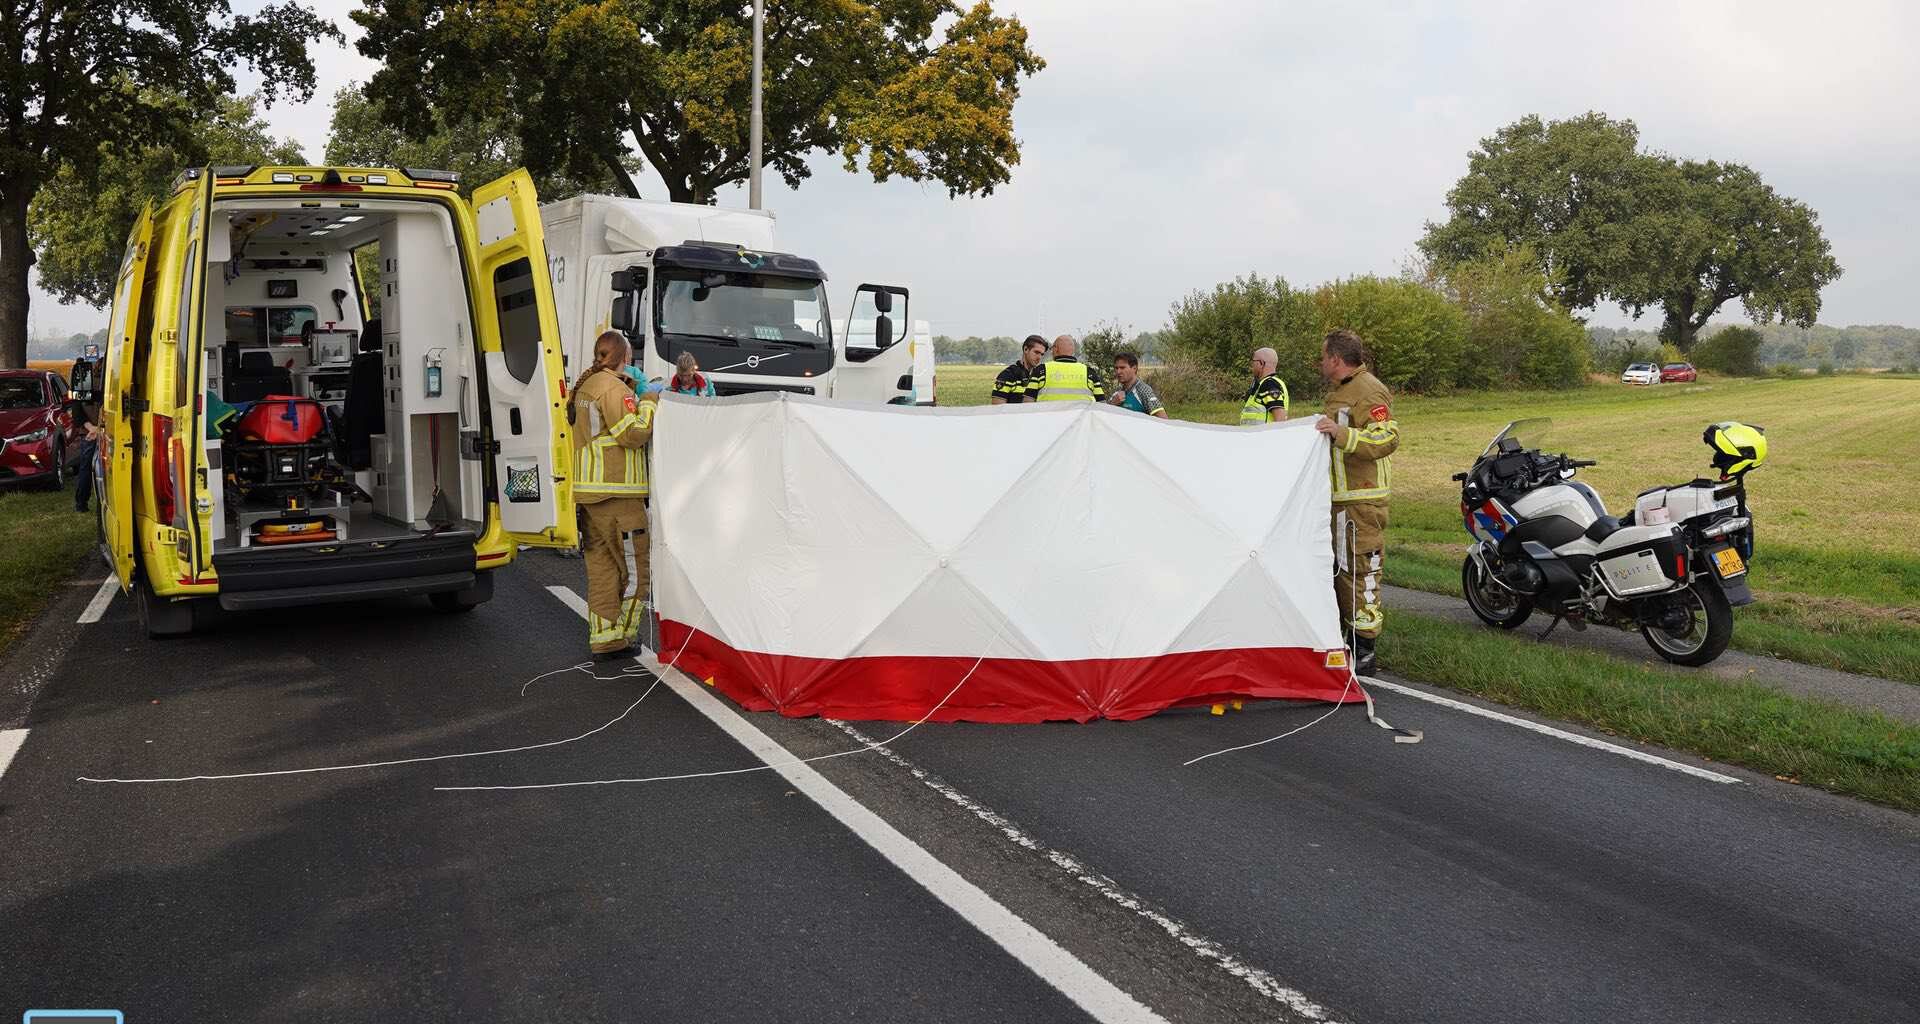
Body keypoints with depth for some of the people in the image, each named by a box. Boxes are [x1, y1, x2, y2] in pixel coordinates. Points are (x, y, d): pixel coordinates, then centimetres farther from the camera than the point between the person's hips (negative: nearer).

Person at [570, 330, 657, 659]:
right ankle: (620, 636, -1)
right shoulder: (614, 388, -13)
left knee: (601, 562, 10)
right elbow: (633, 434, -18)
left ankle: (602, 638, 12)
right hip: (616, 491, -10)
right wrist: (648, 401, -8)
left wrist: (632, 393, 15)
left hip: (589, 491, 10)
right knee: (636, 563, -2)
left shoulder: (584, 386, 18)